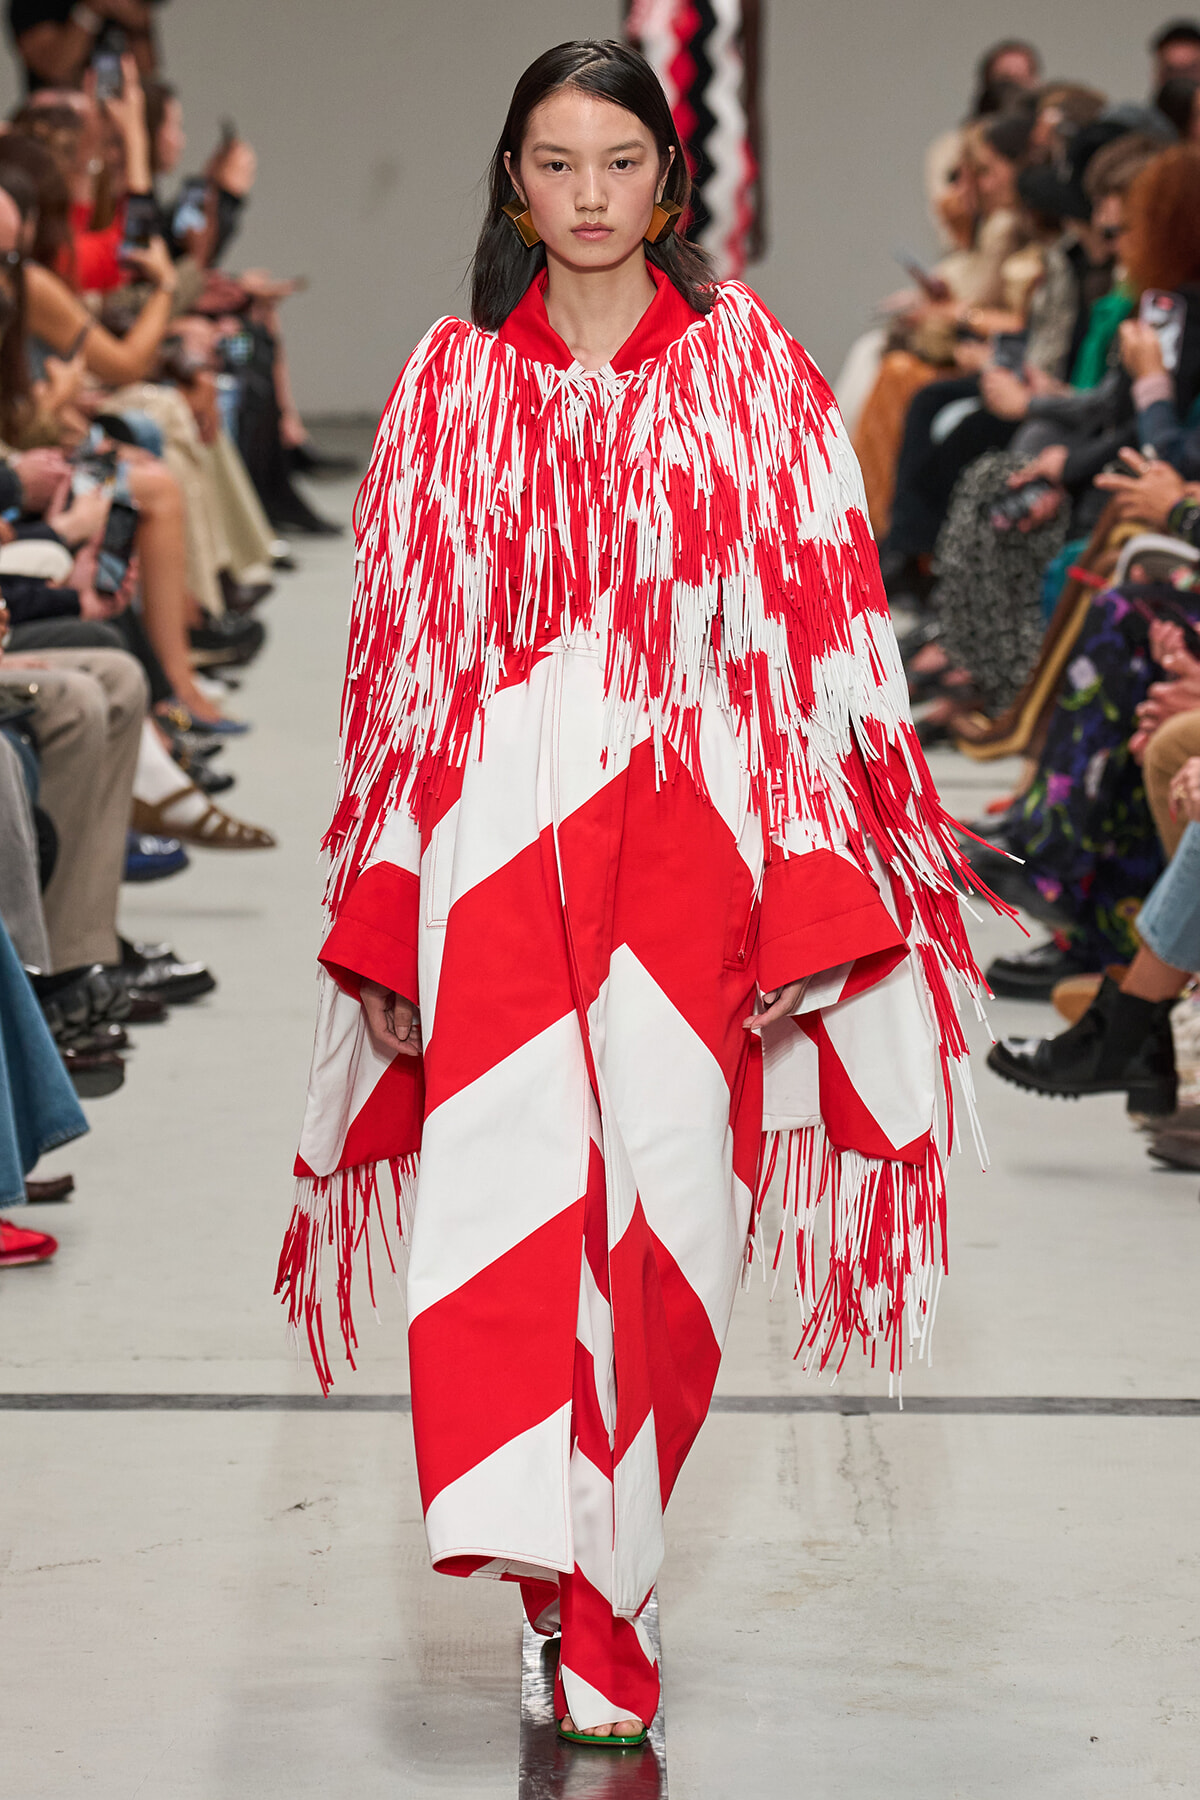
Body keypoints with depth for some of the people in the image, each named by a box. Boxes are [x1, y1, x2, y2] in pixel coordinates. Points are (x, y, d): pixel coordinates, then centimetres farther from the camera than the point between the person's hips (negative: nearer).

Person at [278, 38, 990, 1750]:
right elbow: (403, 638, 12)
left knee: (662, 1182, -3)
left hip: (691, 821, 0)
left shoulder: (750, 366, 6)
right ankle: (590, 1615, -14)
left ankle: (593, 1573, 14)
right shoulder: (454, 382, 10)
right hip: (502, 824, 1)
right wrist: (390, 878, 7)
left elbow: (819, 612, 3)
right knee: (513, 1166, -14)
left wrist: (816, 869, -5)